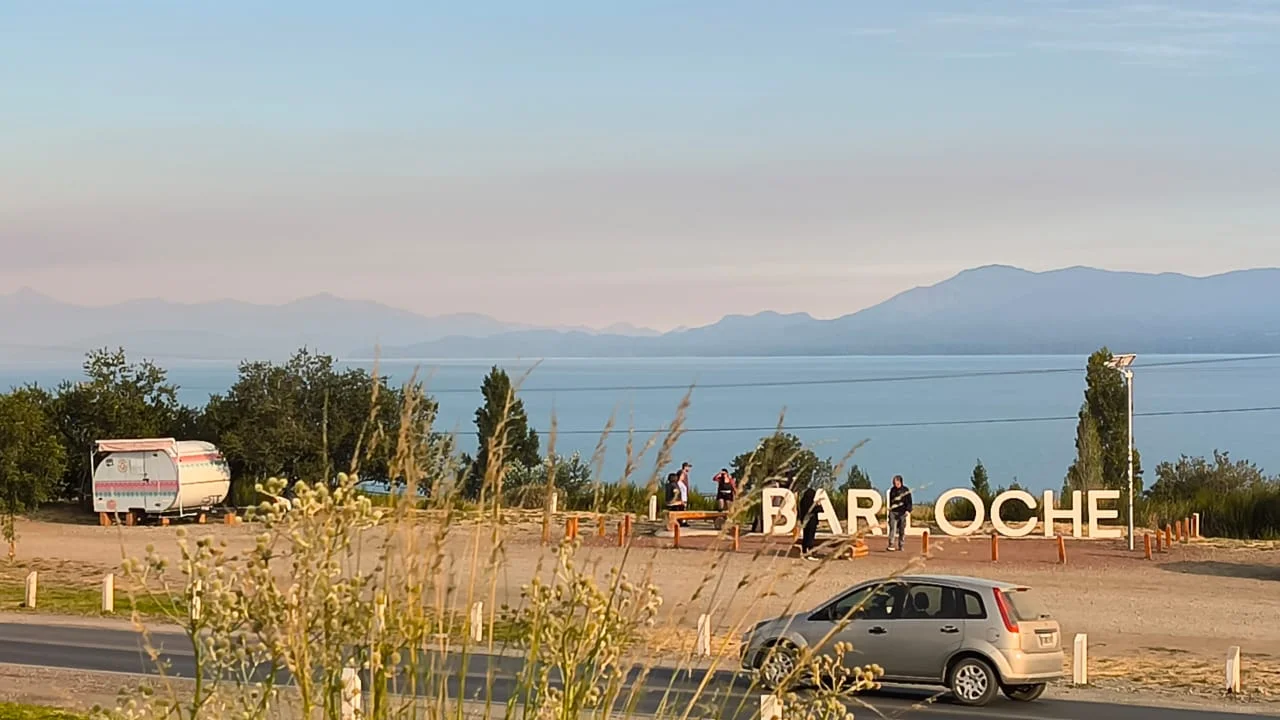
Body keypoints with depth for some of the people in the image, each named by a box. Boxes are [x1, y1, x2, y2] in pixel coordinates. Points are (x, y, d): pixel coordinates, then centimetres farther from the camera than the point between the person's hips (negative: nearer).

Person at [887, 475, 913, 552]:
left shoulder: (906, 490, 0)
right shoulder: (892, 490, 10)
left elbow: (909, 501, -3)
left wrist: (908, 510, -14)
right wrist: (890, 509, 23)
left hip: (902, 513, -2)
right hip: (893, 512, 2)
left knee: (902, 530, 2)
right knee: (892, 528, -10)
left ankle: (900, 546, 9)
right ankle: (891, 545, -15)